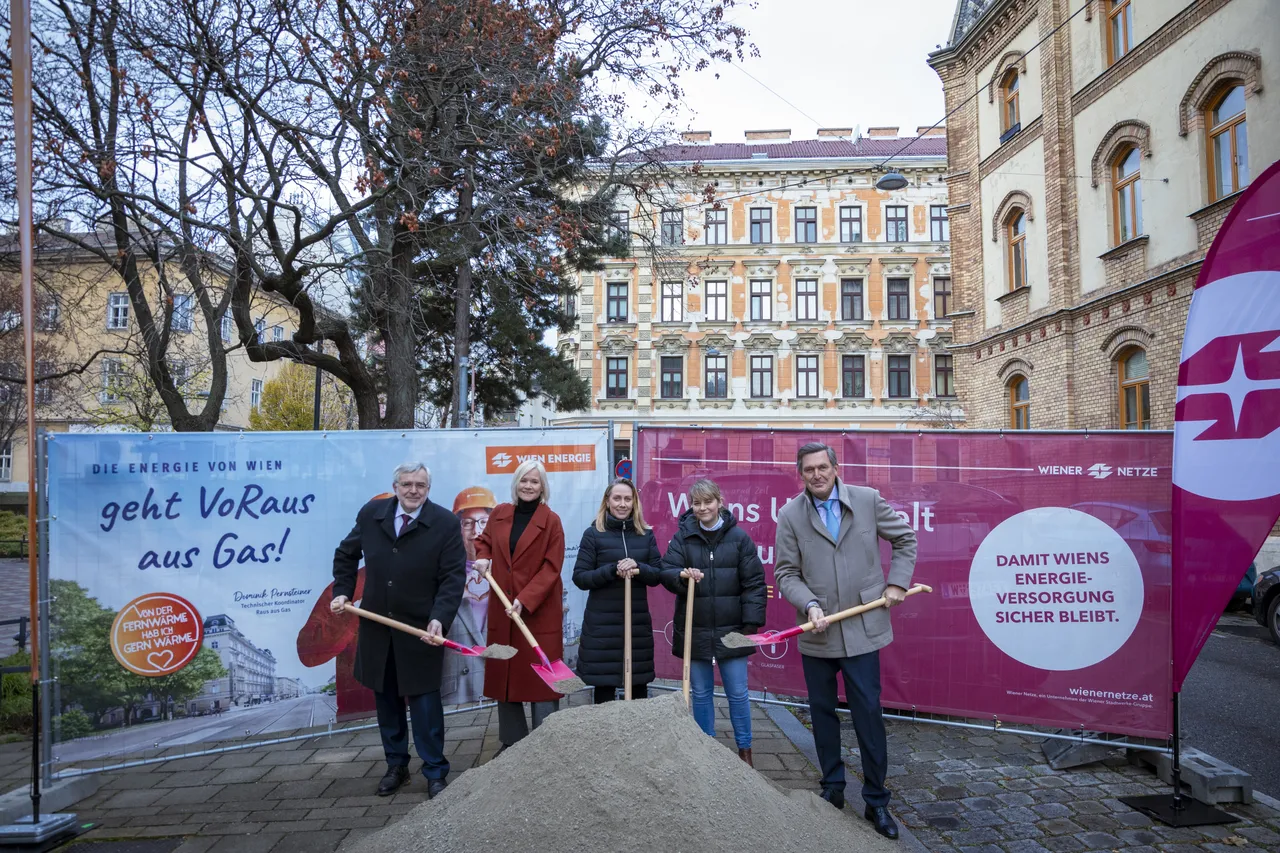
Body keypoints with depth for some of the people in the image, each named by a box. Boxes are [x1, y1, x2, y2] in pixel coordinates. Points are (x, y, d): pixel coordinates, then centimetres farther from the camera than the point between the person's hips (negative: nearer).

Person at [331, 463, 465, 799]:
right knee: (386, 698, 14)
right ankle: (396, 766, 30)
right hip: (376, 626, 4)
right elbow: (346, 554, 16)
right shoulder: (370, 514, 0)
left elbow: (453, 578, -14)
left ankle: (435, 772, 14)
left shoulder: (445, 523, -11)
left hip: (421, 629, -4)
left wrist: (439, 619, -25)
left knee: (424, 700, 1)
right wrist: (343, 592, 4)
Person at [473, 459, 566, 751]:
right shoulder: (499, 514, 5)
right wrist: (482, 557, -2)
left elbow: (551, 568, -11)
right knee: (504, 674, 11)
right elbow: (484, 541, 21)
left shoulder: (551, 521, -7)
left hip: (539, 610, -5)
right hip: (502, 608, 5)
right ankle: (512, 740, 24)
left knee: (541, 676, -1)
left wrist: (525, 599, -20)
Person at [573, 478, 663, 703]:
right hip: (602, 624, -3)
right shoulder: (593, 534, -2)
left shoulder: (646, 534, 7)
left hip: (638, 622, 3)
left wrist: (638, 568, -14)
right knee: (603, 686, 4)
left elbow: (658, 575, 6)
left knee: (639, 687, 9)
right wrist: (612, 570, -19)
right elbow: (579, 577, -6)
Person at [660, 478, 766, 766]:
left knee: (738, 692, 6)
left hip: (730, 630, -1)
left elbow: (754, 582, -2)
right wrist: (682, 575, -26)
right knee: (700, 692, 12)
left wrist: (752, 622, -7)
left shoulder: (739, 537, -2)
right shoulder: (682, 537, 1)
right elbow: (666, 572, -3)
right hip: (695, 630, 1)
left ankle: (744, 750, 23)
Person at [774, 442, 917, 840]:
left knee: (868, 714, 2)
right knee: (822, 713, 13)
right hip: (816, 633, 1)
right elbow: (786, 573, -3)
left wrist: (897, 583, 1)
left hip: (862, 629, -1)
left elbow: (905, 538, 10)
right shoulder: (790, 515, -4)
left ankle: (877, 802, 18)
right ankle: (833, 789, 32)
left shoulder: (868, 499, -3)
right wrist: (809, 605, -18)